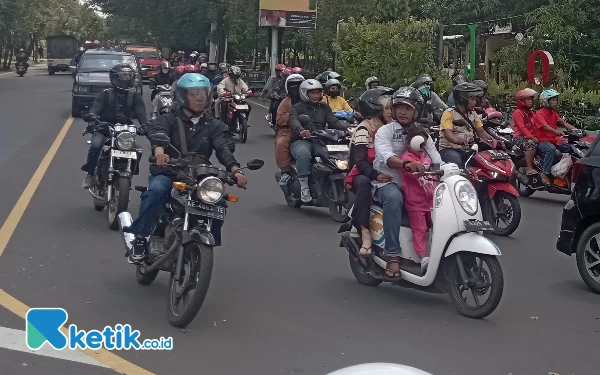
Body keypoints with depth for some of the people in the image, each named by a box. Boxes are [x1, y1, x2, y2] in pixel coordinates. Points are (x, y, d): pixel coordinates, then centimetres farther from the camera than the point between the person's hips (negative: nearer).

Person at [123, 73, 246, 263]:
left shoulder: (213, 126, 12)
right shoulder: (168, 120, 3)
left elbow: (223, 148, -6)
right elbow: (157, 134, -20)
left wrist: (235, 170, -27)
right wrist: (159, 151, -45)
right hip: (167, 174, -3)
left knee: (218, 201, -21)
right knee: (156, 190, -34)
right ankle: (140, 238, -23)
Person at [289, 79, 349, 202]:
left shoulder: (324, 107, 22)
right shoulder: (297, 108, 8)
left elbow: (333, 121, 7)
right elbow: (294, 121, -13)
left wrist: (346, 129, -15)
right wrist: (301, 130, -38)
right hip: (302, 141, -4)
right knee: (303, 154, -39)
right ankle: (304, 187, -31)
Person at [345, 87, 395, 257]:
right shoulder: (364, 130, -8)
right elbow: (360, 161, -20)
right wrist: (375, 175, -38)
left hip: (386, 176, 6)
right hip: (364, 175, -5)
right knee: (364, 183, -40)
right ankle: (365, 233, -45)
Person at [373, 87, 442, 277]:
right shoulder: (385, 131, -1)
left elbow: (437, 161, 4)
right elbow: (386, 157, -23)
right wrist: (406, 164, -43)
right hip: (388, 182, -5)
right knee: (393, 198, -38)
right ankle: (393, 256, -36)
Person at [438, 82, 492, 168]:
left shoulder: (473, 114, 17)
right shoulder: (449, 113, -6)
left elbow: (481, 132, 13)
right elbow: (447, 133, -21)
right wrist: (457, 140, -44)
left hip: (467, 151, 6)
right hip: (450, 149, -6)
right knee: (456, 163, -37)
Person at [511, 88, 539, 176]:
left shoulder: (531, 112, 21)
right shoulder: (518, 112, -6)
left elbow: (534, 126, 13)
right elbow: (522, 127, -16)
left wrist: (536, 136, -5)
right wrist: (531, 137, -24)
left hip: (530, 136, 8)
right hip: (519, 136, -8)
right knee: (531, 144, -34)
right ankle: (529, 168, -34)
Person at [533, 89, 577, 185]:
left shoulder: (554, 113, 17)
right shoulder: (539, 114, -8)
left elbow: (563, 123, 3)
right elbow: (545, 126, -26)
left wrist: (576, 130, -15)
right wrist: (556, 131, -44)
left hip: (554, 140, 8)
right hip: (543, 141, -8)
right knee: (551, 149, -37)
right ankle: (545, 174, -33)